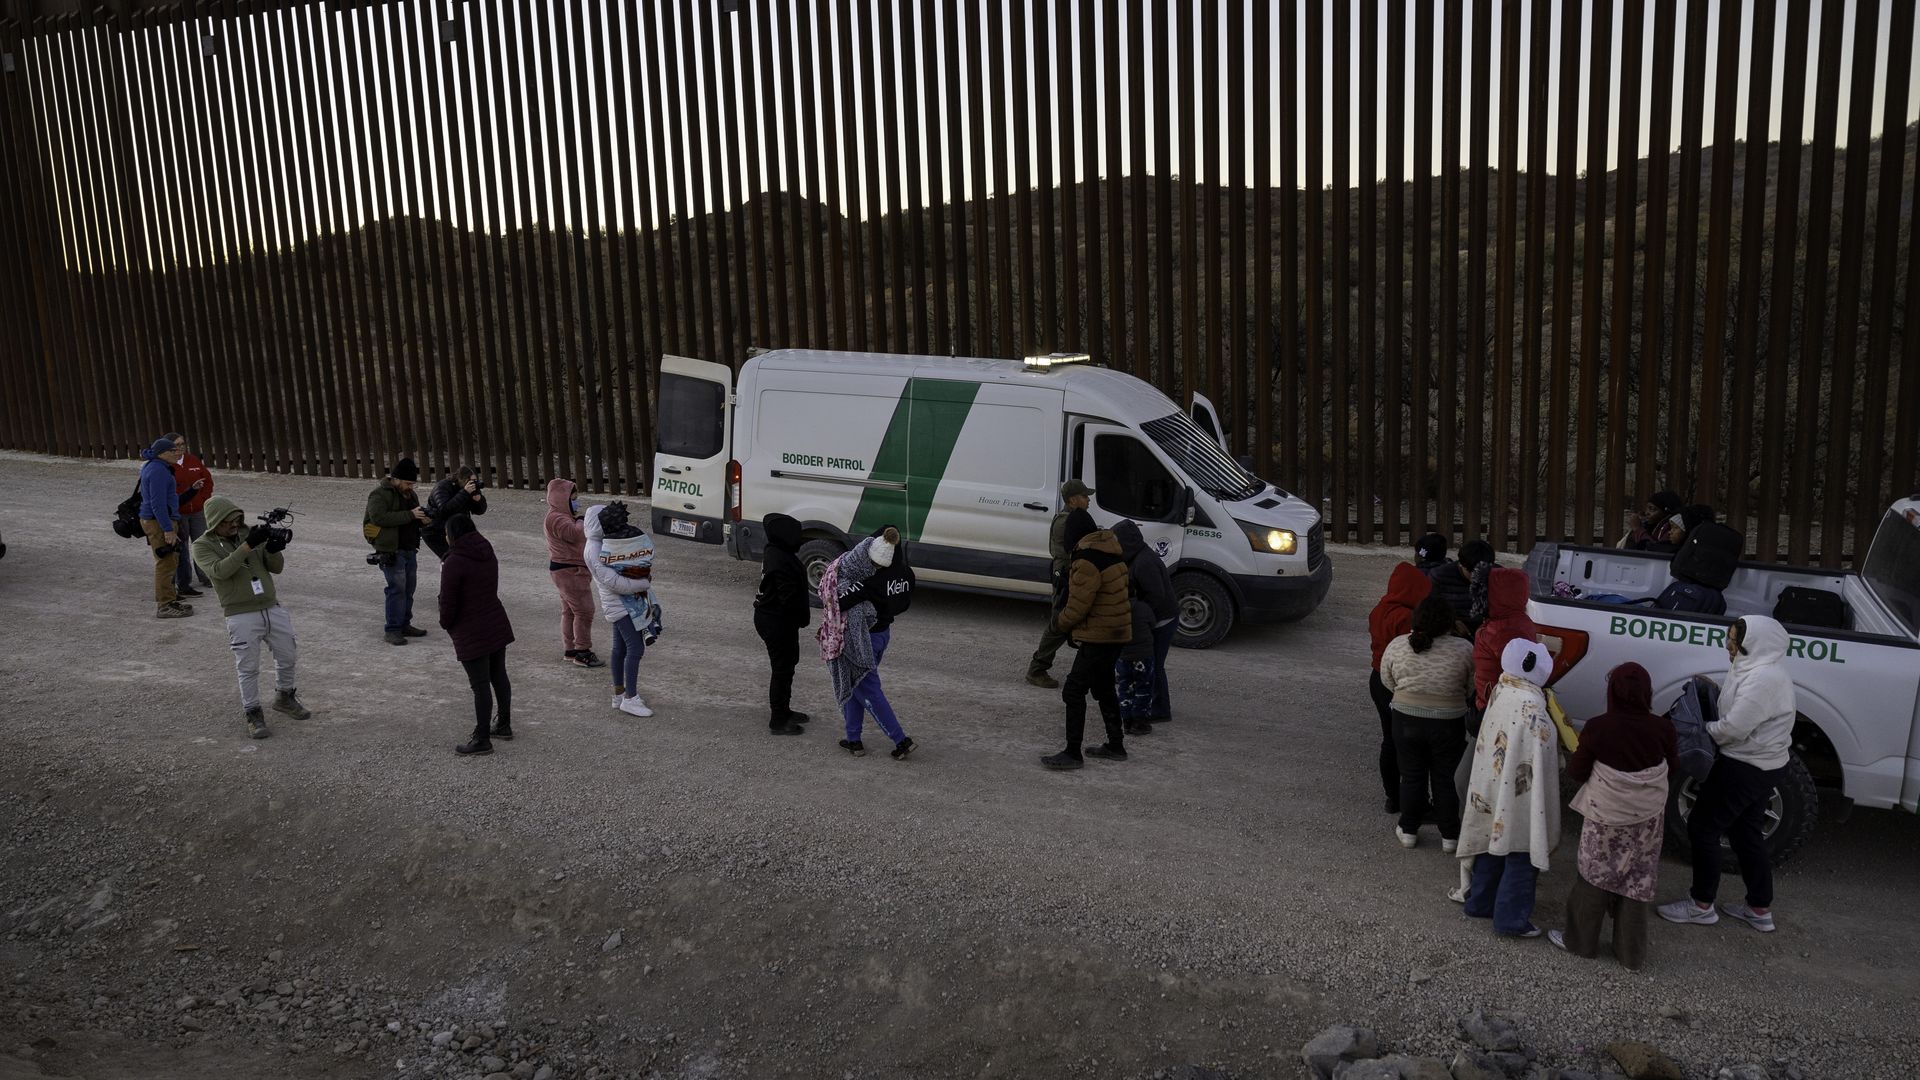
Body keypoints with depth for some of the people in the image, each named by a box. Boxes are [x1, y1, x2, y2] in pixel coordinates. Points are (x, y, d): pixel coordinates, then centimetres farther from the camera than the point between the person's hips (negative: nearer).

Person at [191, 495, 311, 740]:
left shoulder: (249, 534, 7)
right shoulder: (203, 546, -4)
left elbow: (277, 568, 5)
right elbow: (220, 570, -23)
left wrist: (273, 550, -17)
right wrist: (247, 545, -29)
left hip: (272, 608, 5)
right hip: (241, 616, -5)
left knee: (288, 657, 15)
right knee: (248, 668, -1)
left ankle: (285, 698, 37)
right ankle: (252, 715, 13)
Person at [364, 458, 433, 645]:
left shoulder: (410, 494, 15)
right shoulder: (380, 495, -11)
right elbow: (379, 517, -26)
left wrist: (422, 519, 2)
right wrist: (410, 515, -26)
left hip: (410, 549, 8)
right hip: (391, 551, -8)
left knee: (409, 588, 11)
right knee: (397, 588, -11)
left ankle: (404, 625, 21)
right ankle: (393, 630, -8)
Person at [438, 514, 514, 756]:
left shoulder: (454, 562, -18)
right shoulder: (488, 556, 6)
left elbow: (448, 602, -17)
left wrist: (445, 623, 4)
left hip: (471, 634, -8)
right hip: (497, 625, 8)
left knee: (480, 685, -2)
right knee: (498, 677, 18)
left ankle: (482, 739, 4)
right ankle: (504, 725, 31)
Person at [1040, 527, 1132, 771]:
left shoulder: (1088, 563, -22)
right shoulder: (1109, 553, 10)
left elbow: (1078, 606, -20)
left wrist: (1060, 623, -1)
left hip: (1098, 637, -10)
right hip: (1116, 633, 10)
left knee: (1074, 691, -6)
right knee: (1103, 689, 22)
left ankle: (1073, 753, -5)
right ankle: (1116, 746, 31)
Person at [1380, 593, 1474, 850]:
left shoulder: (1397, 645, -9)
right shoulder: (1464, 649, -12)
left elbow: (1387, 682, 4)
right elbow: (1472, 688, -1)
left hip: (1406, 721, 1)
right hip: (1449, 725, -1)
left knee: (1412, 777, 14)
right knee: (1445, 780, 12)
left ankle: (1408, 830, 23)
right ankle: (1449, 836, 19)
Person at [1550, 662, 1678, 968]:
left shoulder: (1598, 728, -19)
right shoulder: (1662, 728, -12)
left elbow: (1576, 773, -8)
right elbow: (1672, 769, 5)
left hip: (1605, 816, -2)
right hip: (1647, 818, 2)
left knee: (1594, 877, 15)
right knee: (1636, 883, 13)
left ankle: (1580, 941, 28)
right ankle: (1631, 953, 23)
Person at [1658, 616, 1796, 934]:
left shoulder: (1763, 679, -26)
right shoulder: (1761, 668, 7)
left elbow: (1733, 728, -26)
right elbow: (1737, 711, 14)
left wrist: (1701, 731, -9)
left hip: (1745, 769, -10)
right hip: (1763, 765, 10)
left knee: (1703, 828, 1)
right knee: (1747, 834, 19)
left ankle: (1702, 905, 12)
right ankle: (1760, 909, 27)